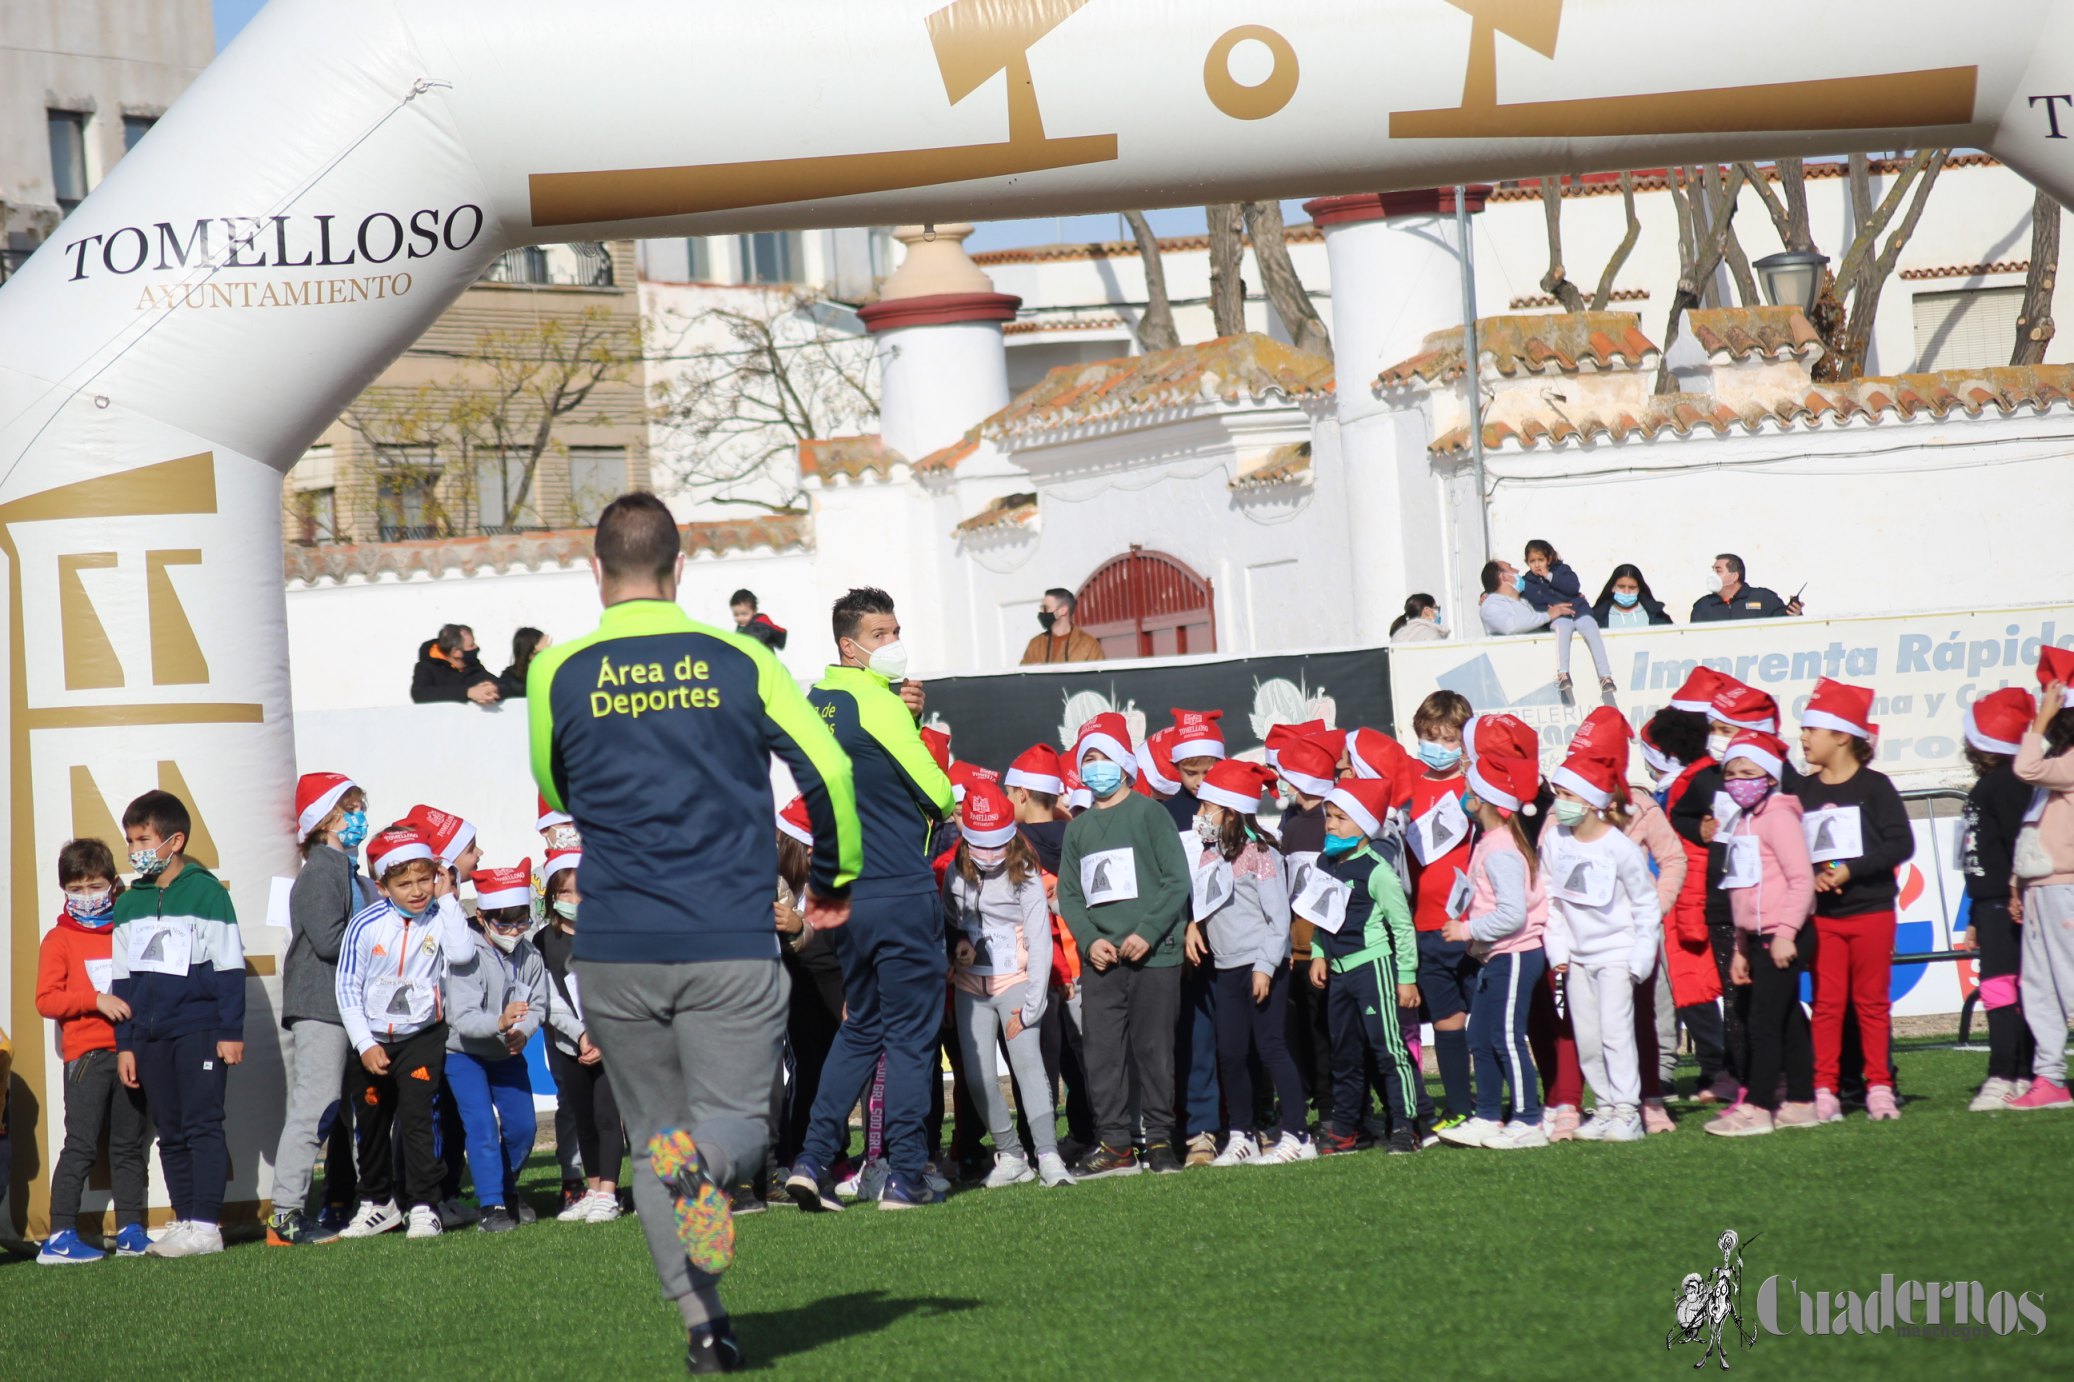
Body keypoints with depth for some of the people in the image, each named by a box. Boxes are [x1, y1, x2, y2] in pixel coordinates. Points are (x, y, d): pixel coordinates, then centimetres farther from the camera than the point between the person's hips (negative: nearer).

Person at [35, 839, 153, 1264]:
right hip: (87, 1053, -4)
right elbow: (46, 1000, -6)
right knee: (81, 1146, -9)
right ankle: (60, 1236, -9)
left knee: (130, 1146, 8)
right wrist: (95, 1000, -18)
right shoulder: (60, 940, 3)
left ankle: (130, 1231, 13)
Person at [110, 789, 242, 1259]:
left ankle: (206, 1225, -8)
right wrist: (124, 1043, 11)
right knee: (170, 1133, 7)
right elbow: (122, 979, 16)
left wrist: (231, 1031, -8)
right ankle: (185, 1220, 11)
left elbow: (230, 968, -4)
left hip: (199, 1030, -6)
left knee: (202, 1125, -8)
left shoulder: (207, 893, -3)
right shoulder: (129, 904, 13)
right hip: (149, 1037, 6)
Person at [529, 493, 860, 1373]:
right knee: (738, 1125, 8)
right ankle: (702, 1157, -29)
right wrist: (834, 879, 21)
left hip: (615, 952, 1)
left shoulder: (558, 675, 2)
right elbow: (829, 770, 4)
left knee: (652, 1140, 13)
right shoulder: (738, 660, 2)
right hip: (733, 945, -1)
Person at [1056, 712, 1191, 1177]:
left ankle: (1160, 1139, 9)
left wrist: (1146, 933, -13)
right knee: (1101, 1051, 2)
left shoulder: (1149, 813, 1)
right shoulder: (1078, 828, 14)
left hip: (1154, 954, -4)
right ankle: (1113, 1142, 7)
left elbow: (1177, 881, -4)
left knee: (1153, 1049, 0)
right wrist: (1090, 940, -5)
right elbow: (1068, 894, 13)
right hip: (1099, 959, 4)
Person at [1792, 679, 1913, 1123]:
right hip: (1822, 915, 2)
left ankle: (1879, 1087, 9)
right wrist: (1811, 876, -13)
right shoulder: (1802, 791, 7)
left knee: (1872, 1002, 3)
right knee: (1827, 1004, 1)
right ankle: (1824, 1091, 3)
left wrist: (1851, 870, -17)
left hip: (1871, 909, -2)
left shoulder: (1874, 786, -2)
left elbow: (1901, 844, -9)